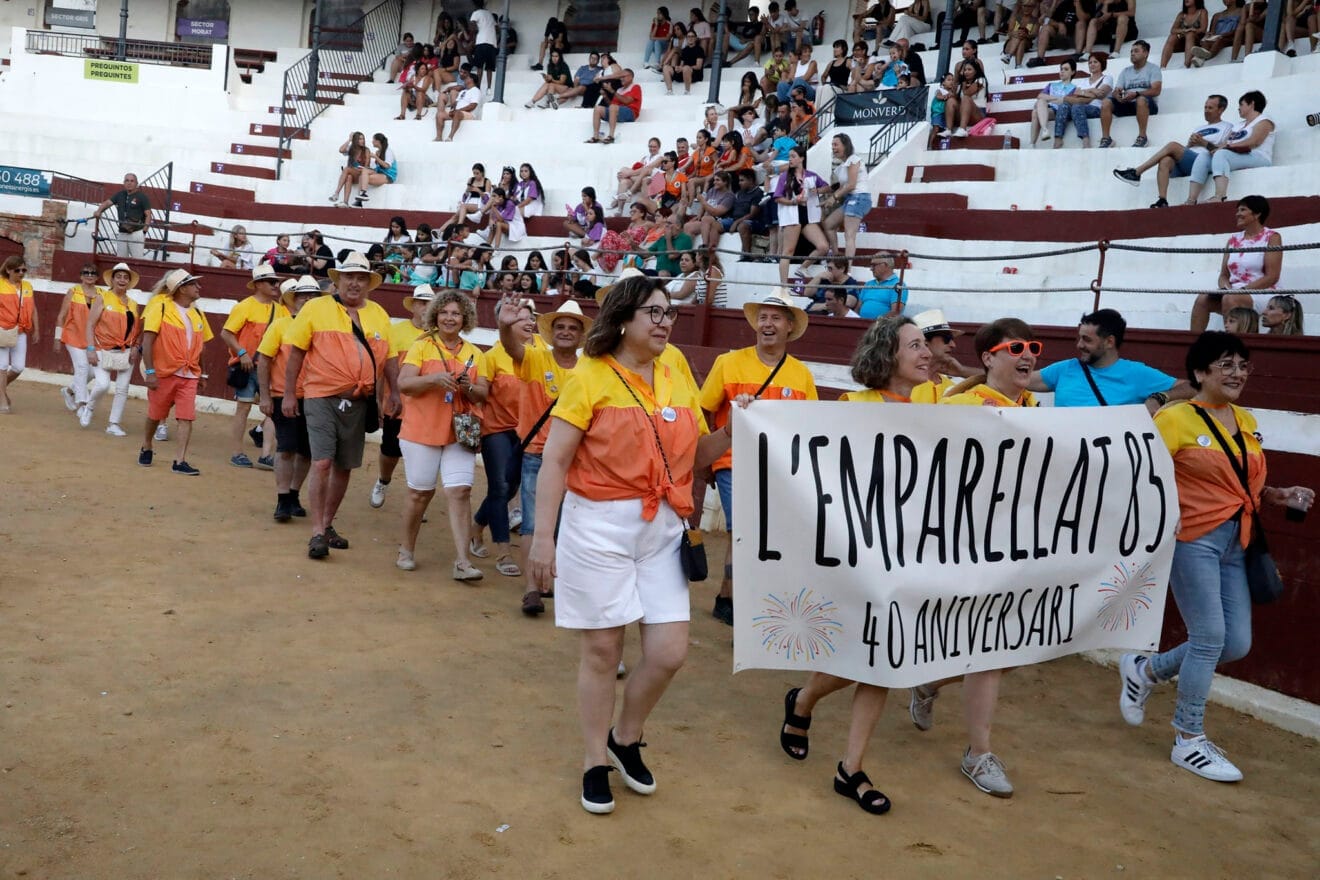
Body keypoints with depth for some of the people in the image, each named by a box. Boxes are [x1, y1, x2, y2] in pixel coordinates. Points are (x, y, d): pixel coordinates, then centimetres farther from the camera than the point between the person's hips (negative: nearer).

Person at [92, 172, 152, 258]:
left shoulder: (142, 197, -1)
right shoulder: (120, 195, 13)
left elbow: (148, 215, -5)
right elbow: (107, 202, 7)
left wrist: (144, 231, -14)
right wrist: (98, 211, -14)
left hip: (136, 233, -5)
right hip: (122, 234, 5)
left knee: (137, 260, -10)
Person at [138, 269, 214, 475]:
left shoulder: (197, 313, 9)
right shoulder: (160, 307, -7)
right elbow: (147, 340, -12)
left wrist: (200, 373, 17)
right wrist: (149, 371, -18)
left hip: (189, 375, 4)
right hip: (163, 373, -4)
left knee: (187, 418, -7)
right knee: (154, 415, 12)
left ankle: (180, 461, -4)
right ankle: (146, 449, 36)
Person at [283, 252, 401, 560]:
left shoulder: (379, 315, 10)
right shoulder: (316, 308, 0)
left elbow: (390, 357, 12)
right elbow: (296, 352, 0)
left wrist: (394, 392, 1)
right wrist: (289, 394, -3)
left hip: (358, 403, 4)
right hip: (322, 399, -4)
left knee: (344, 466, 11)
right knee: (322, 463, -12)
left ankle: (328, 524, 27)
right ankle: (317, 532, -3)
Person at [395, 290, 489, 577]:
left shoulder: (474, 353, 10)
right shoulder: (421, 346, 0)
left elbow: (483, 394, 8)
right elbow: (403, 384, -9)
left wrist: (469, 387, -14)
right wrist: (434, 378, -24)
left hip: (459, 433, 2)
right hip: (422, 431, -2)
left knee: (460, 491, -8)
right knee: (420, 493, 7)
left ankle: (462, 561, -7)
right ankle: (406, 550, 26)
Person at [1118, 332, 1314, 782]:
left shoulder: (1247, 422, 12)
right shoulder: (1176, 418, -10)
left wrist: (1279, 495, 4)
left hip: (1233, 544, 7)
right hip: (1193, 539, -7)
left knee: (1237, 643, 7)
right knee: (1210, 638, -6)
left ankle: (1145, 669, 30)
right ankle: (1189, 742, 10)